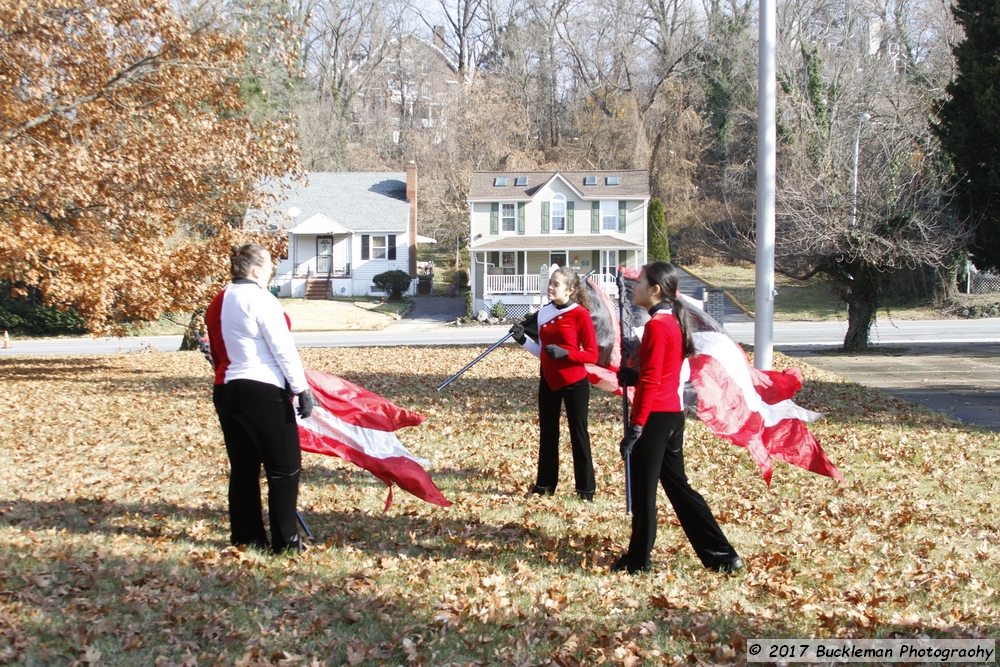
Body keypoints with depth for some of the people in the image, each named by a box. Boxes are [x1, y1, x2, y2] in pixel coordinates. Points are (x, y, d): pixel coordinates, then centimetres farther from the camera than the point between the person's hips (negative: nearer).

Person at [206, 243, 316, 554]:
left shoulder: (218, 303, 12)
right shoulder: (260, 299, -12)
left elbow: (218, 351, 16)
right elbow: (284, 349, -14)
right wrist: (301, 389, -11)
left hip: (226, 389, 8)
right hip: (263, 392, -8)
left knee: (243, 466, 13)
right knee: (284, 467, 0)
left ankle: (246, 535, 17)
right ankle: (285, 539, 2)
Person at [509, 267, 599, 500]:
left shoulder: (580, 314, -13)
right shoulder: (544, 312, 5)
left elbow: (592, 354, -14)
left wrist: (565, 352, -26)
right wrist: (523, 340, -1)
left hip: (574, 383, -6)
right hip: (548, 381, 6)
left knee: (578, 434, 1)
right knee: (547, 433, 12)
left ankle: (586, 489, 9)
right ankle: (545, 485, 21)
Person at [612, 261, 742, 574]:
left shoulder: (656, 326, -16)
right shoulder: (675, 322, 13)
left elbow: (650, 382, -20)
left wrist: (635, 427, -21)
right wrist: (632, 376, 6)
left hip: (655, 416, -9)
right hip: (674, 413, 9)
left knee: (643, 489, 3)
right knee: (676, 484, 16)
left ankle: (638, 560, 14)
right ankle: (721, 555, 16)